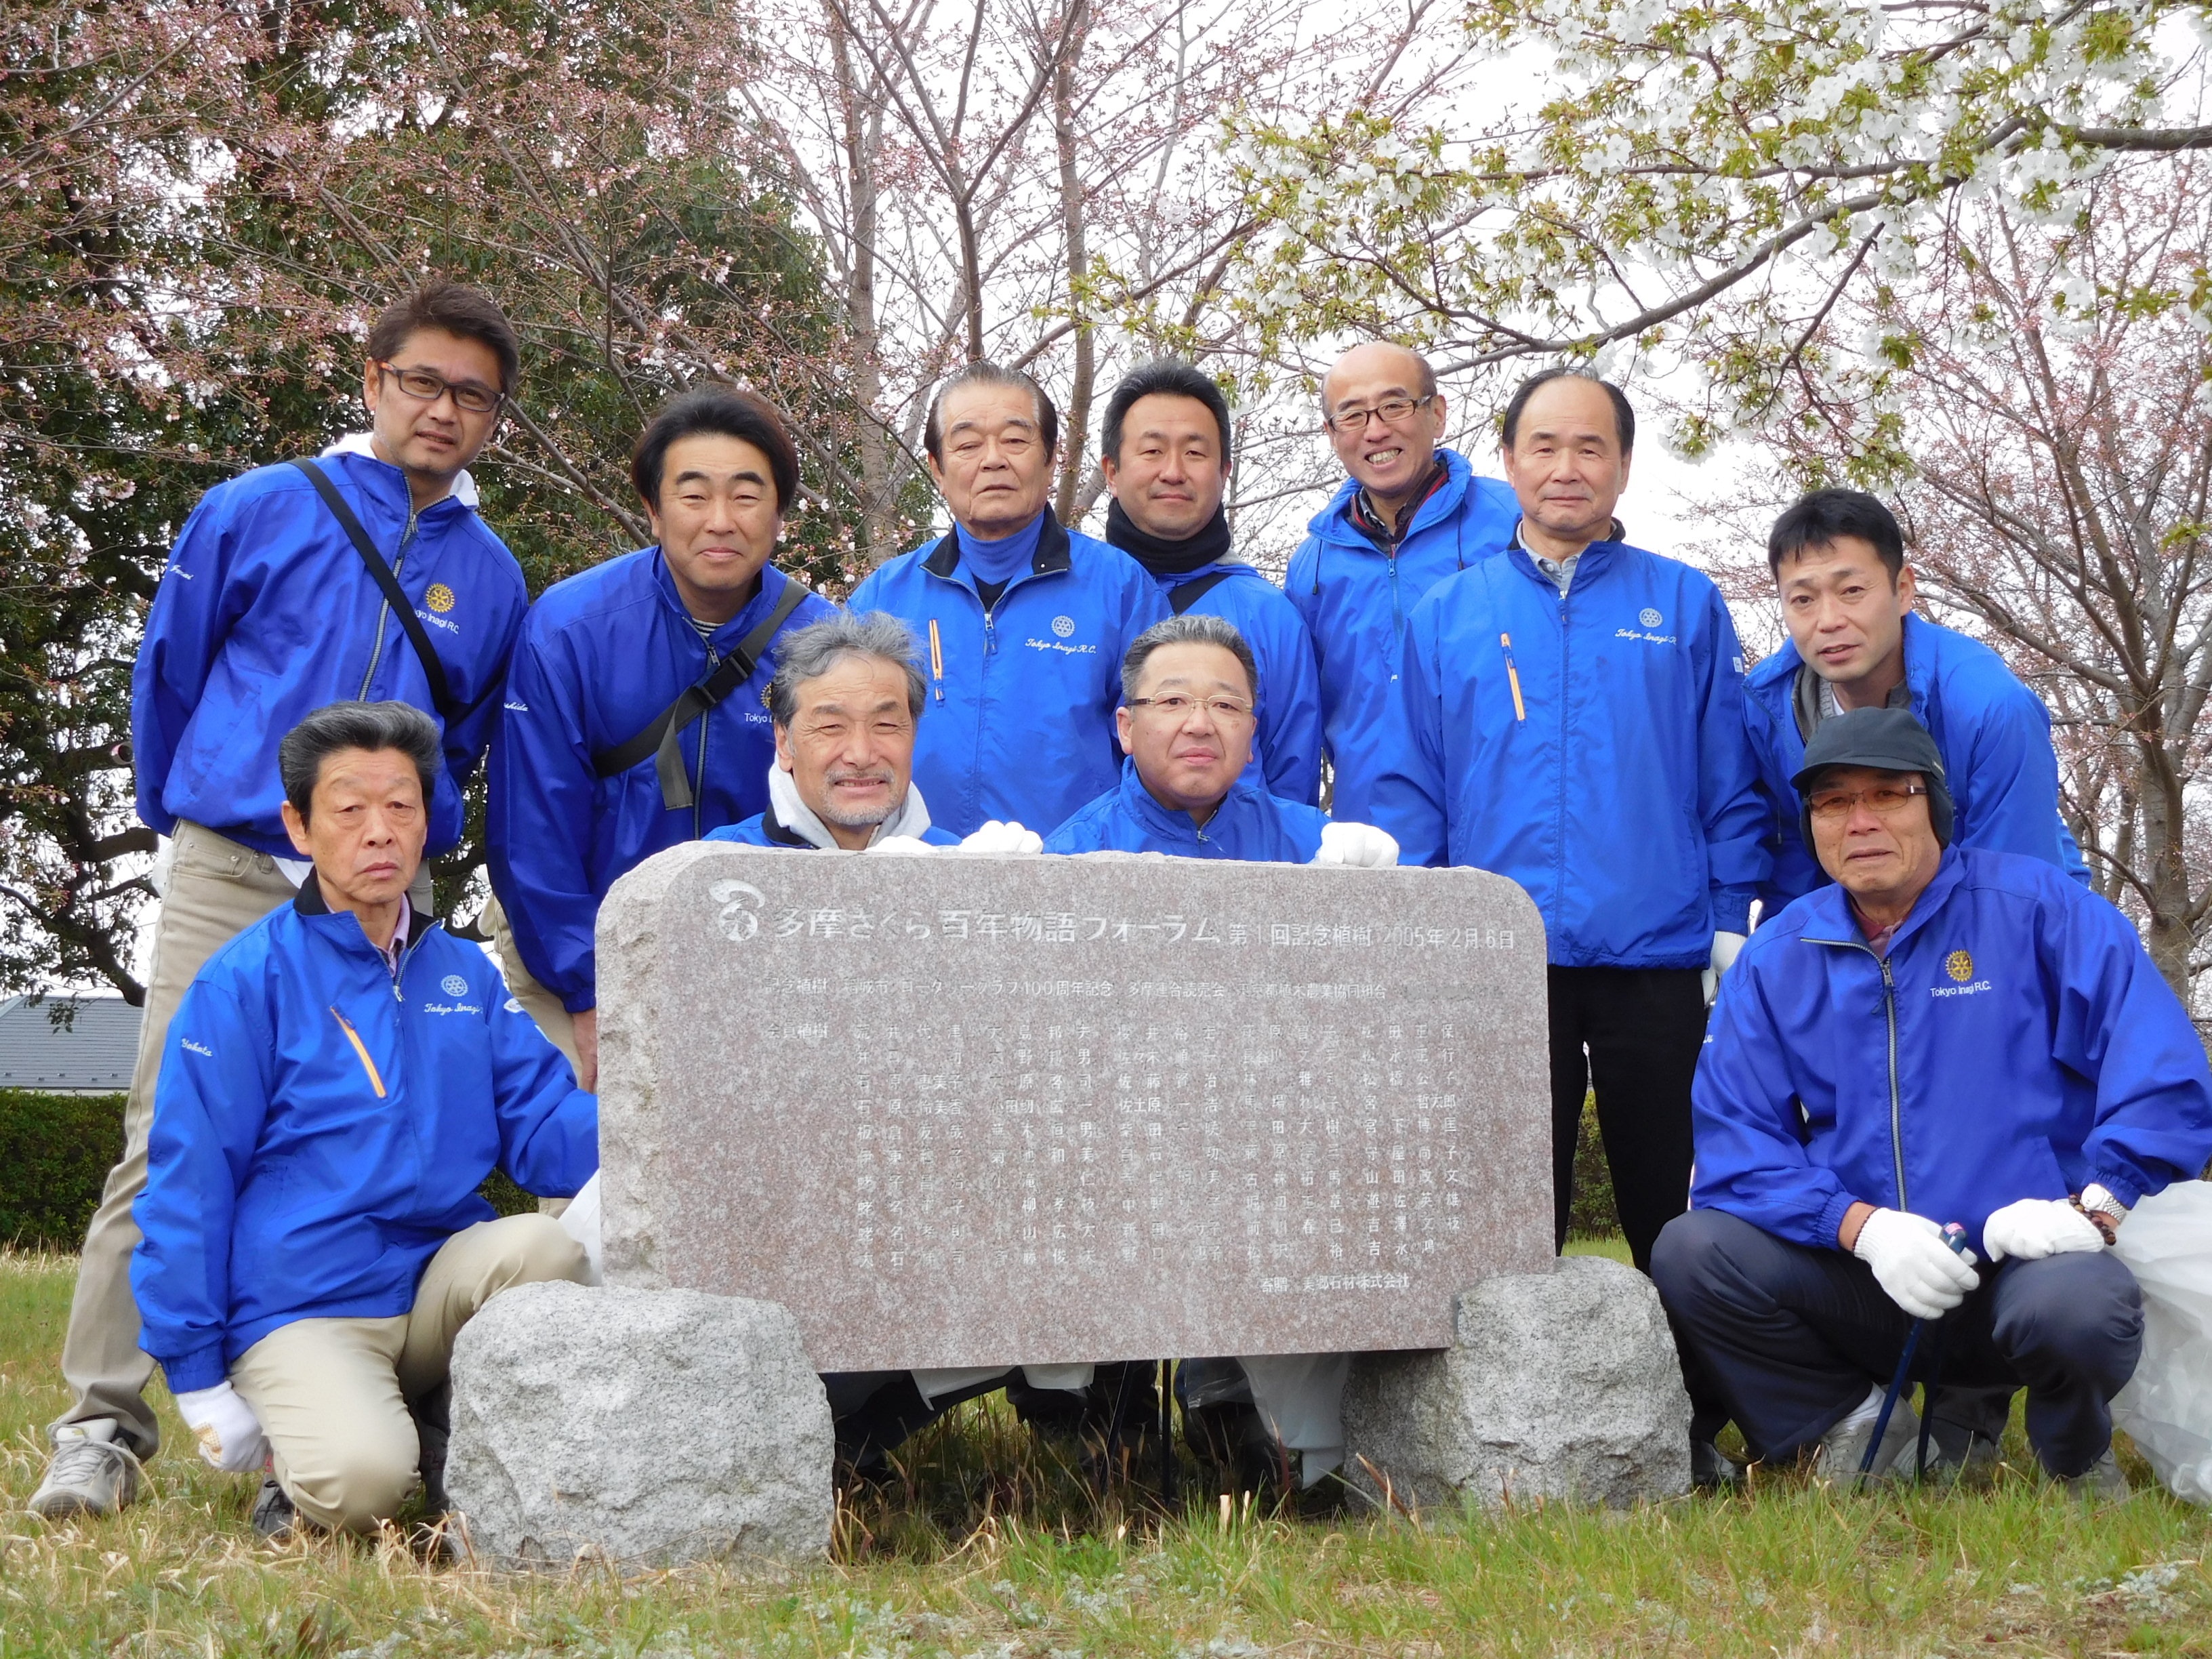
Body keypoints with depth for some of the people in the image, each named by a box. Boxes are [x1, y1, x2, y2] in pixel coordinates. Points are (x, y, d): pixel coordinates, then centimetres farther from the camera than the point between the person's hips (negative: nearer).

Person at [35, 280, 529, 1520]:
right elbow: (166, 676, 11)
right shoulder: (254, 512, 3)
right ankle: (102, 1422, -4)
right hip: (230, 872, -2)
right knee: (166, 1142, -7)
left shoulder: (492, 576, 11)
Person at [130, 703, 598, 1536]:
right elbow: (188, 1181, -3)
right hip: (302, 1312, -4)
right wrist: (198, 1377, -4)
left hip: (438, 1281, 5)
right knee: (362, 1478, -32)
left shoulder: (465, 974, 12)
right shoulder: (246, 981, -3)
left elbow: (543, 1129, 4)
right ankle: (298, 1460, 5)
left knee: (543, 1243, -28)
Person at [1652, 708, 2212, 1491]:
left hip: (2020, 1266, -3)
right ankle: (1854, 1428, 3)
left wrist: (2095, 1204, -20)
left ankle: (2077, 1456, 0)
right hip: (1860, 1285, 3)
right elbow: (1734, 1141, 0)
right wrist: (1861, 1225, -15)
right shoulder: (1774, 958, 8)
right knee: (1691, 1253, -21)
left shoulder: (2038, 907, 0)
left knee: (2076, 1304, -37)